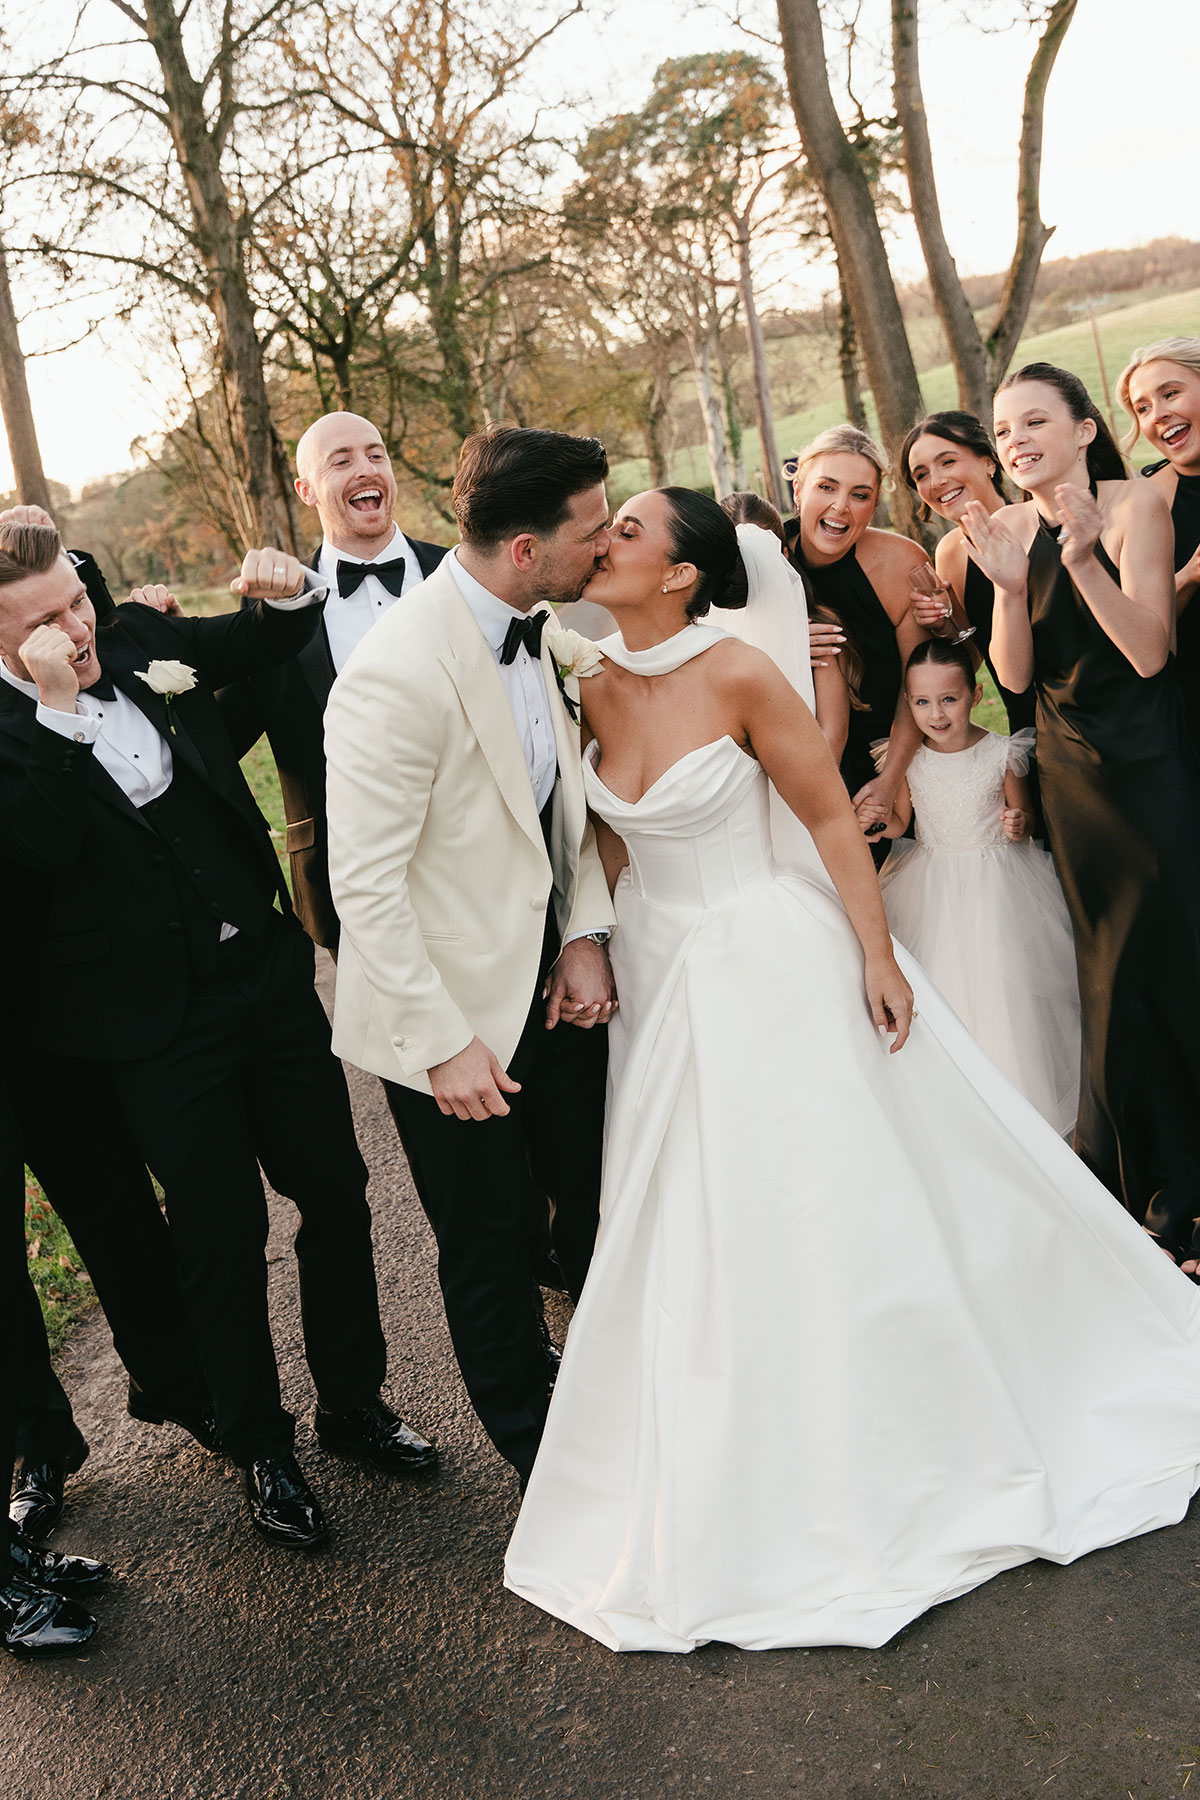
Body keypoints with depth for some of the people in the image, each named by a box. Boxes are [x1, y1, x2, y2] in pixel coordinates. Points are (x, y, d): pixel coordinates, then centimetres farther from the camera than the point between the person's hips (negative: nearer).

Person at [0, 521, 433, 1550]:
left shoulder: (141, 643, 3)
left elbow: (269, 644, 20)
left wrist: (287, 593, -1)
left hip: (269, 973, 5)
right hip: (162, 1032, -5)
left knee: (336, 1194, 14)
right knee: (224, 1237, 8)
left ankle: (354, 1402, 35)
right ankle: (260, 1447, 30)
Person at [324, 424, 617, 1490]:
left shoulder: (535, 629, -1)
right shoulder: (399, 674, -26)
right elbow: (365, 884, -24)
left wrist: (588, 934, -1)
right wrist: (441, 1044, -20)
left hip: (555, 986, 7)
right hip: (456, 1013, -7)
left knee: (603, 1212, 20)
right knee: (495, 1249, 12)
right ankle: (548, 1472, 35)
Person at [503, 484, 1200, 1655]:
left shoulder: (739, 676, -16)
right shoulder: (592, 688, -1)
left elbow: (831, 816, -11)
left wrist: (876, 956, -9)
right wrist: (611, 942, 10)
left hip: (771, 963, -5)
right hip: (660, 975, 6)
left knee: (833, 1209, 4)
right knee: (692, 1229, 14)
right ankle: (747, 1491, 36)